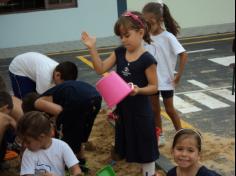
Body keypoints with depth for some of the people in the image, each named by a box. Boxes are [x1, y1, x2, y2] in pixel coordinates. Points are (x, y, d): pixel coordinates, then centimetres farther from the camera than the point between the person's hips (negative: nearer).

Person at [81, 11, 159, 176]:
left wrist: (139, 90, -32)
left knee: (145, 147, 7)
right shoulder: (119, 52, 1)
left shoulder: (147, 59, -18)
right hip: (123, 108, 7)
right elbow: (101, 69, -1)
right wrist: (92, 48, -10)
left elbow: (154, 86, -13)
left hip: (141, 110, -7)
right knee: (131, 144, 20)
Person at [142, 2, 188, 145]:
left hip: (166, 80, -4)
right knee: (155, 109, 15)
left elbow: (184, 55, -20)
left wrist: (179, 75, -17)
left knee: (170, 109, 9)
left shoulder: (168, 37, -19)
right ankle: (159, 136, 30)